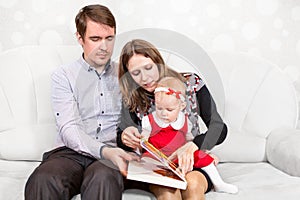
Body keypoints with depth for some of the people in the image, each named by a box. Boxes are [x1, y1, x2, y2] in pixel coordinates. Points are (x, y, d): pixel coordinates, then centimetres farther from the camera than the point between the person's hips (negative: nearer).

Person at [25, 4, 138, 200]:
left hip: (114, 152, 0)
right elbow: (68, 129, -3)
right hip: (72, 152, 0)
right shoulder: (63, 75, 10)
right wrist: (104, 151, -21)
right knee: (42, 182, -34)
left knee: (103, 178, -37)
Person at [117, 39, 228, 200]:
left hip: (192, 164, 0)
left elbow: (219, 127, -7)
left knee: (192, 184, -34)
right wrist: (124, 137, -28)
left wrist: (192, 146, -27)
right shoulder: (131, 100, 3)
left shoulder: (190, 83, -1)